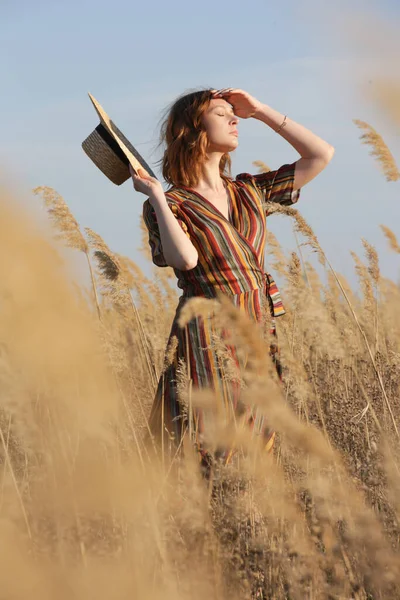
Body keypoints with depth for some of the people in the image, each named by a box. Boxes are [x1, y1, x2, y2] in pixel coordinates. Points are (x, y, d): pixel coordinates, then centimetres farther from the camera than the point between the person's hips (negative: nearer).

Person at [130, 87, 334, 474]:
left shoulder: (249, 192, 15)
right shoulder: (168, 205, 0)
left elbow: (321, 155, 14)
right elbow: (185, 258, -20)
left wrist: (260, 111, 12)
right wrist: (156, 195, -12)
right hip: (208, 341, -5)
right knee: (210, 462, -8)